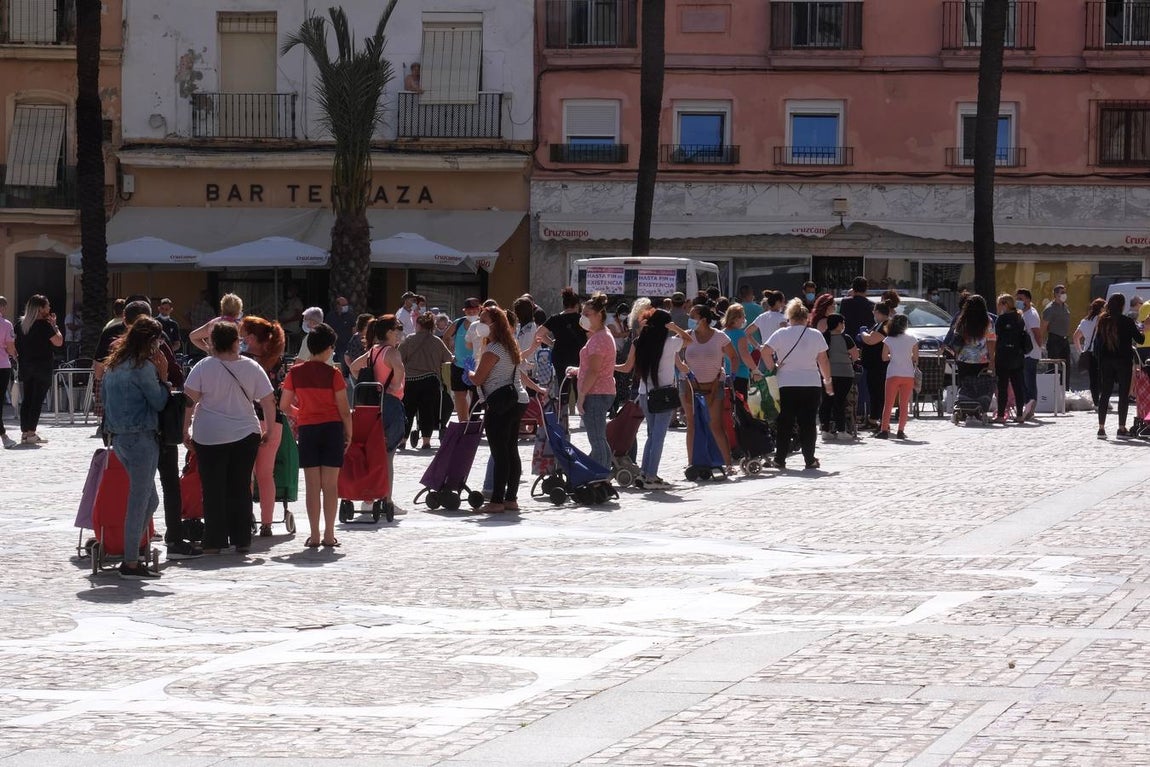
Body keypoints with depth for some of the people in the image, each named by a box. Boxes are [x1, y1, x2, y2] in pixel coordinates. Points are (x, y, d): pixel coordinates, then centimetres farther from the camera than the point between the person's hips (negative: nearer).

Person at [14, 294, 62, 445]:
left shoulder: (22, 324, 8)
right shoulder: (44, 325, -12)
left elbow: (16, 345, 12)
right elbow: (58, 342, -12)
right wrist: (54, 325, -2)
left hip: (25, 366, 6)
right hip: (42, 366, -6)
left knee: (26, 399, 9)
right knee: (37, 400, -4)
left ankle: (24, 432, 9)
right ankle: (31, 432, -7)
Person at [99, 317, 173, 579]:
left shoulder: (113, 364, 13)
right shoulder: (143, 366, -13)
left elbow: (104, 398, 19)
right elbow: (159, 402, -8)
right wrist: (162, 376, 0)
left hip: (118, 436, 9)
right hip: (140, 437, -9)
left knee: (149, 499, 15)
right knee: (140, 500, -3)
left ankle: (131, 556, 13)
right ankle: (131, 563, -2)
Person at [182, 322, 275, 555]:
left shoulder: (203, 368, -7)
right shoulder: (252, 367, -1)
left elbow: (189, 401, -9)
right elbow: (268, 401, 2)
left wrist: (185, 431, -1)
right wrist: (269, 430, 13)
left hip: (209, 437, -2)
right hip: (246, 435, 2)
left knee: (213, 490, 4)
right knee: (241, 488, 10)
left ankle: (214, 541, 3)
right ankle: (242, 541, 10)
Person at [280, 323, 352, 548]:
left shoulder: (295, 372, -2)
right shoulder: (333, 373, -9)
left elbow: (284, 405, 3)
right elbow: (344, 409, -7)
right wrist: (348, 434, 6)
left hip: (307, 429, 2)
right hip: (332, 428, -2)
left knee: (312, 485, 5)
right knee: (330, 485, 2)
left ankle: (314, 535, 4)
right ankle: (329, 535, 3)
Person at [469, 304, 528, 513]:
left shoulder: (492, 350, -13)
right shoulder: (509, 346, 16)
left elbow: (478, 379, -10)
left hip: (500, 403, -10)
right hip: (517, 400, 10)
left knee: (499, 453, -9)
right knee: (511, 451, 11)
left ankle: (497, 501, -9)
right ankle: (511, 499, 15)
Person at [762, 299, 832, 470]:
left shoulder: (781, 334, -2)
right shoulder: (816, 335, 1)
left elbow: (765, 351, -11)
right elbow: (823, 361, 3)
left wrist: (772, 368, 3)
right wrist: (828, 380, 13)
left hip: (787, 384, 0)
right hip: (811, 384, 0)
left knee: (785, 423, 6)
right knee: (808, 423, 4)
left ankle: (780, 459, 6)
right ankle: (810, 459, 4)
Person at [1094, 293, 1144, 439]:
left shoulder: (1102, 321, 1)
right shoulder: (1127, 322, -11)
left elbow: (1096, 342, 5)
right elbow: (1140, 339, -5)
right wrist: (1142, 332, 15)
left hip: (1106, 361, 4)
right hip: (1123, 361, -4)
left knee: (1104, 394, 8)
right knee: (1124, 394, 3)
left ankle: (1101, 428, 5)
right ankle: (1121, 428, 0)